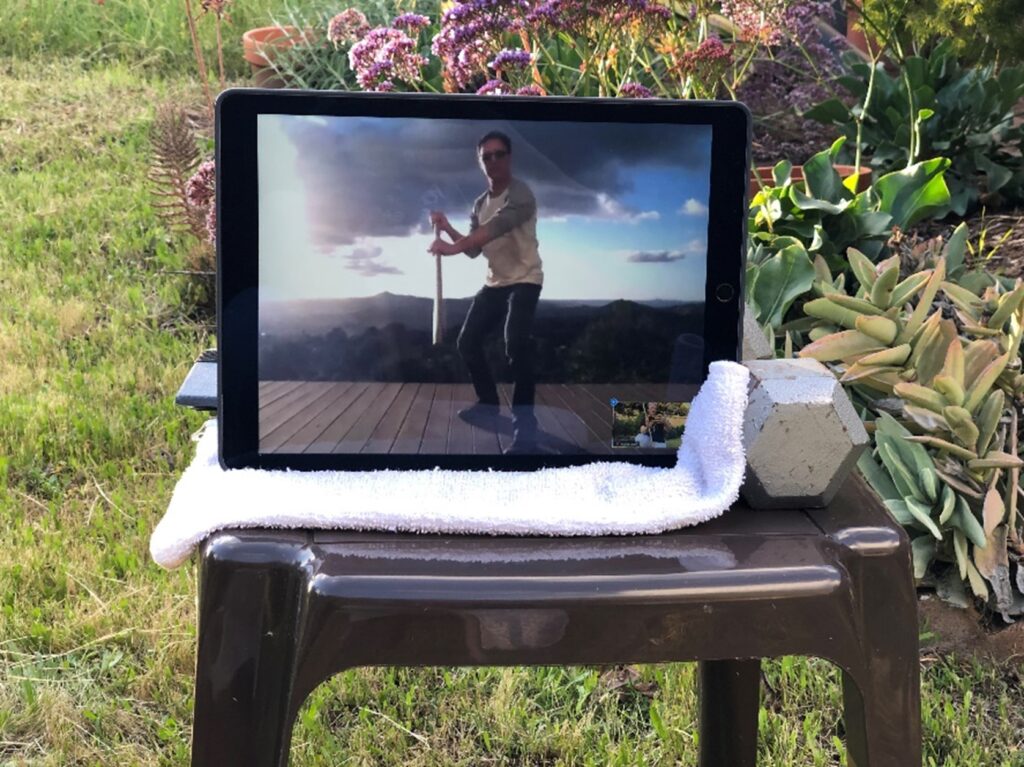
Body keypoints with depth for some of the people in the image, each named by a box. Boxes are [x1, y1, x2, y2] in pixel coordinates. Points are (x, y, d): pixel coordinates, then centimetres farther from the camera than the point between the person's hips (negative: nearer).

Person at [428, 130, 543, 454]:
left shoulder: (520, 194, -16)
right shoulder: (480, 204, 10)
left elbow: (497, 227, -33)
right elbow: (474, 250, 12)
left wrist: (451, 247, -42)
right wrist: (447, 228, -4)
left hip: (524, 280, -8)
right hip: (495, 283, 8)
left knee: (516, 343, -27)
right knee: (467, 341, 9)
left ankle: (525, 421, -23)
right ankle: (488, 401, 29)